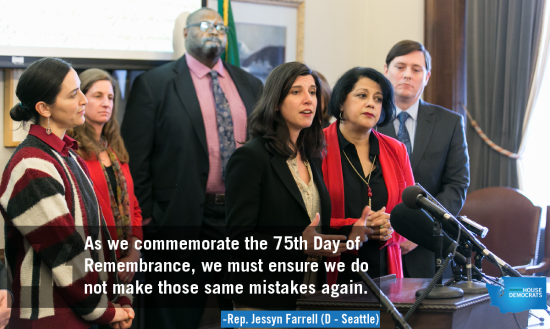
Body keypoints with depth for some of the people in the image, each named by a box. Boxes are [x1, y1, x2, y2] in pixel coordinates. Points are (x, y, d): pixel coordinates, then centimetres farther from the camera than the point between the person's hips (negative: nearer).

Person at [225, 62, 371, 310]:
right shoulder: (250, 157, -10)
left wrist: (346, 238, -1)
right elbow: (239, 238, -16)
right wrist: (298, 245, -26)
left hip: (309, 297, 7)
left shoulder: (312, 158, 13)